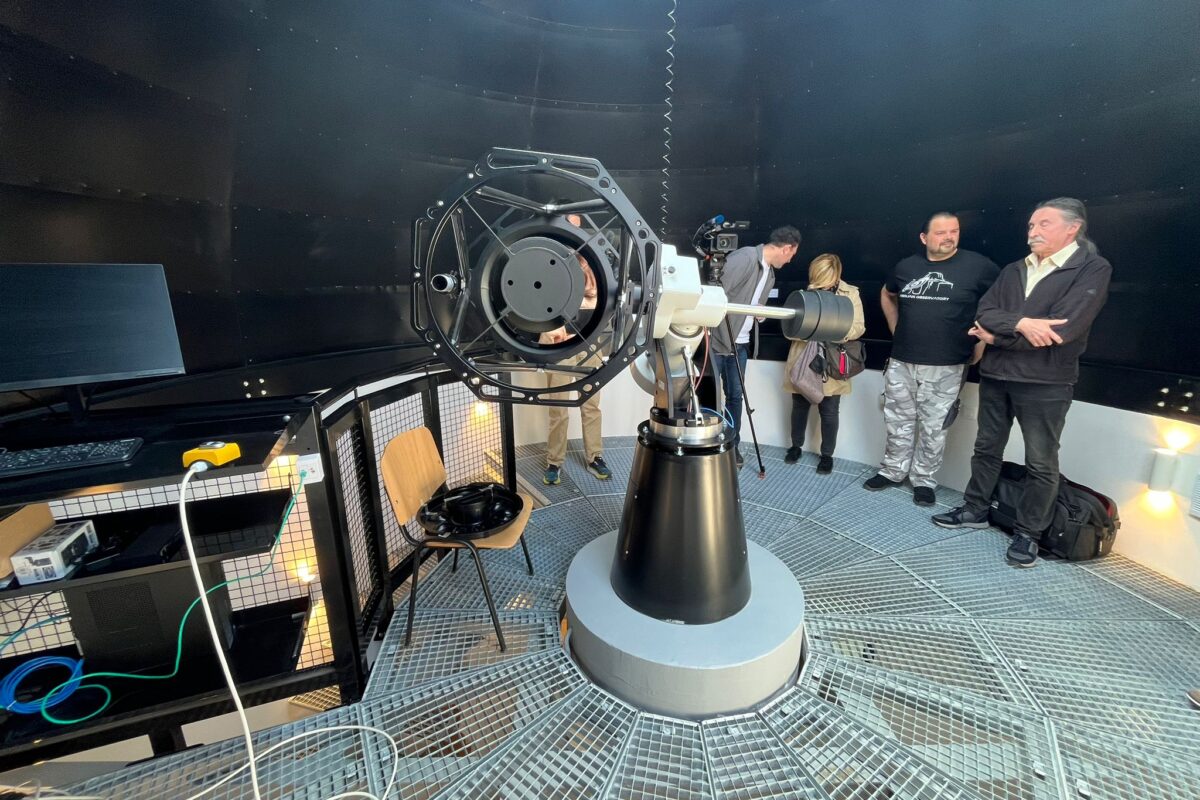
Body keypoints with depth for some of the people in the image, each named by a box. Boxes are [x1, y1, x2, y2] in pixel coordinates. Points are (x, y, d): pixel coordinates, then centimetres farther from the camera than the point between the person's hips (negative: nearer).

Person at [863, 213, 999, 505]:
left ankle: (924, 480, 20)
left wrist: (983, 341, -2)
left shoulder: (977, 265, -4)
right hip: (901, 362, 3)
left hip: (945, 367, -3)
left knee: (933, 427, 5)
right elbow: (887, 295, 25)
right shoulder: (907, 266, 7)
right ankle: (892, 471, 26)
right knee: (898, 422, 11)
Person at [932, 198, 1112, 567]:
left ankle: (1028, 533, 18)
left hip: (1045, 383, -5)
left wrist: (997, 335, -11)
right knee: (986, 448, 15)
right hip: (994, 376, 5)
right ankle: (975, 510, 29)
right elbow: (984, 313, -3)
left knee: (1041, 463, 5)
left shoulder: (1093, 269, -6)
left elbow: (1060, 330, -18)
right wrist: (1020, 322, -21)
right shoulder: (1013, 270, 10)